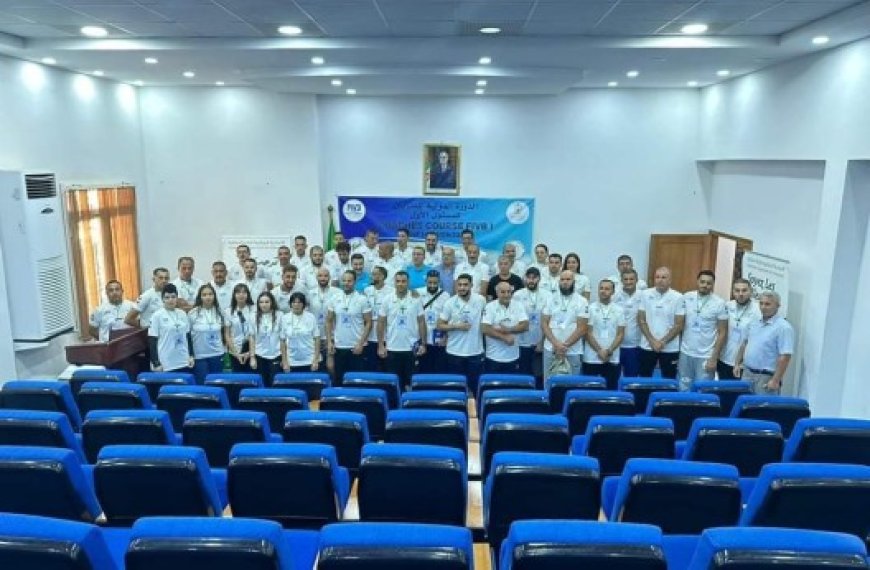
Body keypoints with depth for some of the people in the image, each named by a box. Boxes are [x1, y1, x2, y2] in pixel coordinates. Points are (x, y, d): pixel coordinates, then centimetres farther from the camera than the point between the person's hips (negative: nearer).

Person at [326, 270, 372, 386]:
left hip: (356, 347, -3)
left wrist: (361, 344, -12)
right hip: (339, 347, 3)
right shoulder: (335, 299, 4)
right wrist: (329, 341, 2)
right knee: (339, 380, 9)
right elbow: (329, 321, 11)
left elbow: (368, 323, -5)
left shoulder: (362, 299, -5)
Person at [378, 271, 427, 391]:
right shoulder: (387, 300, -2)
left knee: (411, 381, 7)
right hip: (392, 348, 0)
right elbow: (381, 323, 2)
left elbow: (421, 322, 2)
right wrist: (381, 345, -2)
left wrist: (423, 344, -2)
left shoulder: (415, 300, -2)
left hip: (411, 348, 0)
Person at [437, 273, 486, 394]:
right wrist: (457, 326, -17)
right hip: (455, 352, -1)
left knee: (475, 385, 10)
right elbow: (439, 325, -3)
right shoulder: (450, 303, -6)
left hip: (475, 351, 1)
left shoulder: (480, 300, -3)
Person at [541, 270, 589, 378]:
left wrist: (565, 345, -15)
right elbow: (544, 324, 0)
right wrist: (556, 343, -13)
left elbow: (582, 328, -8)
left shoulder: (582, 301, -3)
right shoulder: (551, 299, 5)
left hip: (573, 352, -2)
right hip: (550, 350, 2)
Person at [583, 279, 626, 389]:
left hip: (612, 359, 2)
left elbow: (620, 334, 3)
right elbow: (588, 333, -4)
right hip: (592, 359, -2)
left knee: (611, 389, 5)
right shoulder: (590, 309, -1)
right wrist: (599, 351, -12)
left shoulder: (619, 310, 5)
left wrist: (609, 351, -10)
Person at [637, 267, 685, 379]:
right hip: (647, 346, 1)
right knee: (644, 379, 9)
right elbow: (641, 320, -1)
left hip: (670, 348, -1)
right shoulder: (645, 294, -1)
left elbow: (679, 325, -5)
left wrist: (663, 342, -13)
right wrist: (652, 341, -10)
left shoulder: (678, 297, -5)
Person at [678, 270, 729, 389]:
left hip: (706, 356, -3)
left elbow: (722, 333, -5)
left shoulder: (719, 303, -7)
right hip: (685, 353, 3)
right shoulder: (687, 298, 0)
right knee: (683, 389, 10)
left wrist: (714, 358, -9)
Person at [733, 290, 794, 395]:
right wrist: (737, 363, 14)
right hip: (747, 373, 7)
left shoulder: (783, 327, -14)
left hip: (766, 377, -7)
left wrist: (776, 380, -22)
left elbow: (785, 357, -19)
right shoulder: (754, 322, 9)